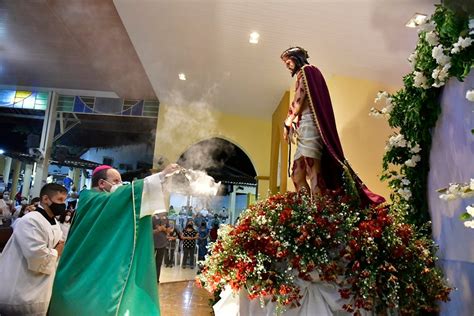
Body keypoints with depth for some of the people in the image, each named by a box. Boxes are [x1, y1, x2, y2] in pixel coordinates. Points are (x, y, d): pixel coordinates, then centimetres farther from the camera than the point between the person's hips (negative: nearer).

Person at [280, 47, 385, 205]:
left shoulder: (305, 71, 4)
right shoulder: (311, 73, 30)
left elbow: (299, 101, -7)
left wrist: (287, 123, 2)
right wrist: (292, 123, 11)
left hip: (309, 125, -9)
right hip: (305, 128, 9)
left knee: (313, 172, -18)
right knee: (297, 174, 3)